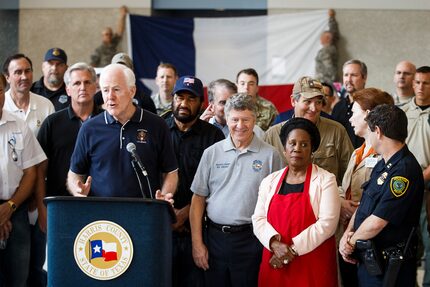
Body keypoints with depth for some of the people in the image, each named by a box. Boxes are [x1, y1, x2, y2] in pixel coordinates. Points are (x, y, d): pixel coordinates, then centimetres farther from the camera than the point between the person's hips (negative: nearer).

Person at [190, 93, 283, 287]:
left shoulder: (270, 155, 1)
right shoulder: (212, 153, 6)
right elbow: (198, 199, 8)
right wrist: (197, 243, 3)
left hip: (251, 240, -2)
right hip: (215, 237, 2)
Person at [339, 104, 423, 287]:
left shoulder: (404, 171, -21)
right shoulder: (382, 165, 11)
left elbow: (376, 222, -23)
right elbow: (363, 205, 14)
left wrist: (352, 241, -8)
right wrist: (348, 232, -3)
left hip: (388, 267, -9)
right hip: (368, 259, 9)